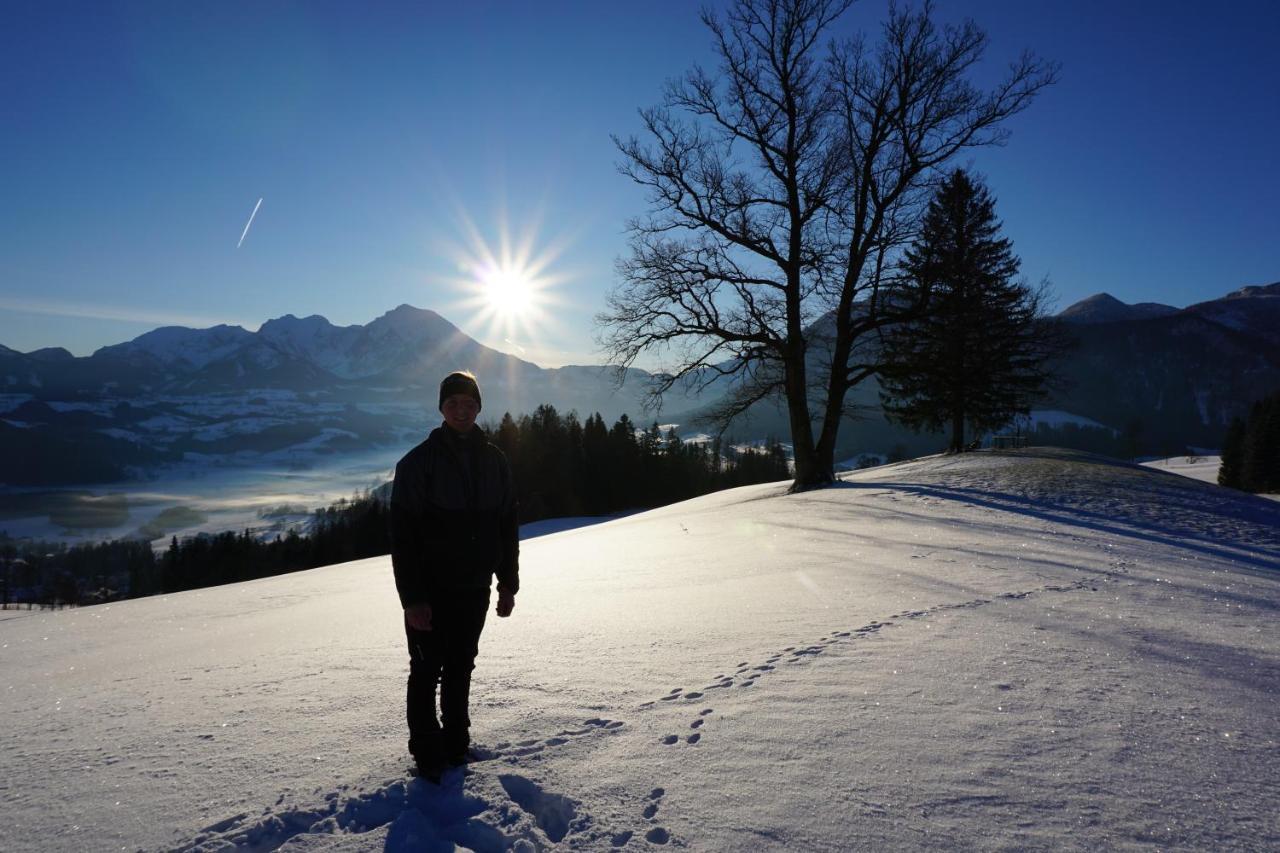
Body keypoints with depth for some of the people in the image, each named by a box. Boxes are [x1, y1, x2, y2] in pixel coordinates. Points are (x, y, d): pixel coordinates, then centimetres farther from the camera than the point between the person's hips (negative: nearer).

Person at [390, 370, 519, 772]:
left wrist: (508, 583, 6)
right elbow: (403, 535, -12)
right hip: (430, 592, -4)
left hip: (474, 588, 4)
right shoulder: (418, 462, -9)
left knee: (460, 668, 14)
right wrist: (411, 597, -17)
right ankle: (426, 750, 19)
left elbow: (507, 526, 9)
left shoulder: (494, 461, 4)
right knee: (427, 671, 5)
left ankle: (456, 743, 28)